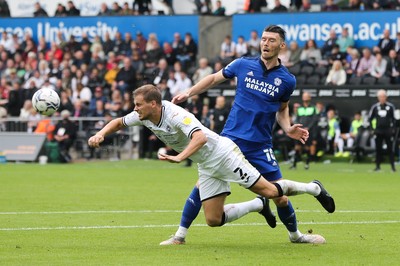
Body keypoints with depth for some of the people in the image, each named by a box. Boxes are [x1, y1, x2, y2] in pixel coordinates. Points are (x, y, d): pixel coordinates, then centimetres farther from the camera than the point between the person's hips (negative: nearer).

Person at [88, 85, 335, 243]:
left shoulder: (175, 115, -29)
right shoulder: (143, 116, -4)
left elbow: (201, 137, -43)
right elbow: (119, 122, 13)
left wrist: (180, 157, -53)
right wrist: (100, 134, -5)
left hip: (223, 154, -8)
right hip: (207, 167, 8)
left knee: (269, 190, -9)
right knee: (213, 220, 1)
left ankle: (313, 188, 15)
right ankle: (260, 205, 20)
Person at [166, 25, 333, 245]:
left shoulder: (287, 80, 0)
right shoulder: (243, 65, -1)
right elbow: (214, 78, 14)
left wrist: (288, 129, -1)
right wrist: (188, 93, 6)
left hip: (260, 146, 0)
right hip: (230, 138, 0)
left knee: (279, 195, -1)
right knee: (203, 183, -7)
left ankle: (295, 235, 26)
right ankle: (180, 234, 4)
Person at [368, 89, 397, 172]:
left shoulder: (390, 107, 0)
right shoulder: (375, 107, 4)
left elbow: (394, 118, 4)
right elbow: (370, 118, 11)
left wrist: (392, 127, -6)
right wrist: (373, 127, 2)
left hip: (388, 131, -2)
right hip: (378, 131, 2)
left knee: (390, 149, -1)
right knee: (378, 149, 4)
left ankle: (393, 166, 1)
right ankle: (378, 166, 10)